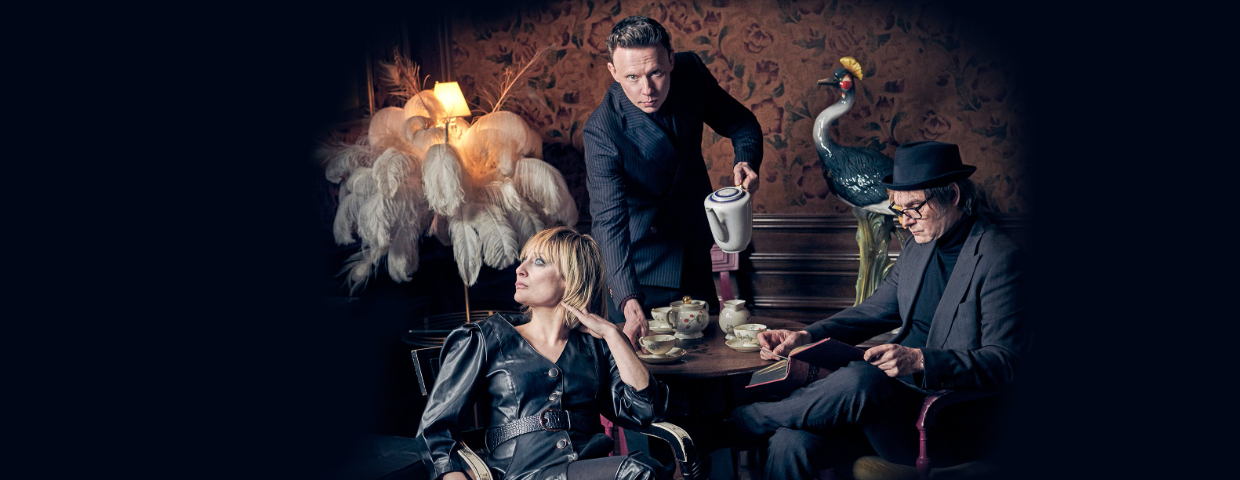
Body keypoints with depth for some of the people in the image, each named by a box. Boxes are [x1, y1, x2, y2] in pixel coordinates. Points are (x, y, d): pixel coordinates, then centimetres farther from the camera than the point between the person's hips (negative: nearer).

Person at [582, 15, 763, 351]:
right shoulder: (601, 131, -30)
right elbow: (609, 221, -36)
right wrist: (629, 302, -48)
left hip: (694, 252, 5)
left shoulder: (690, 71, -16)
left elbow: (742, 124, 0)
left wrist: (746, 161, -23)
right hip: (636, 266, -5)